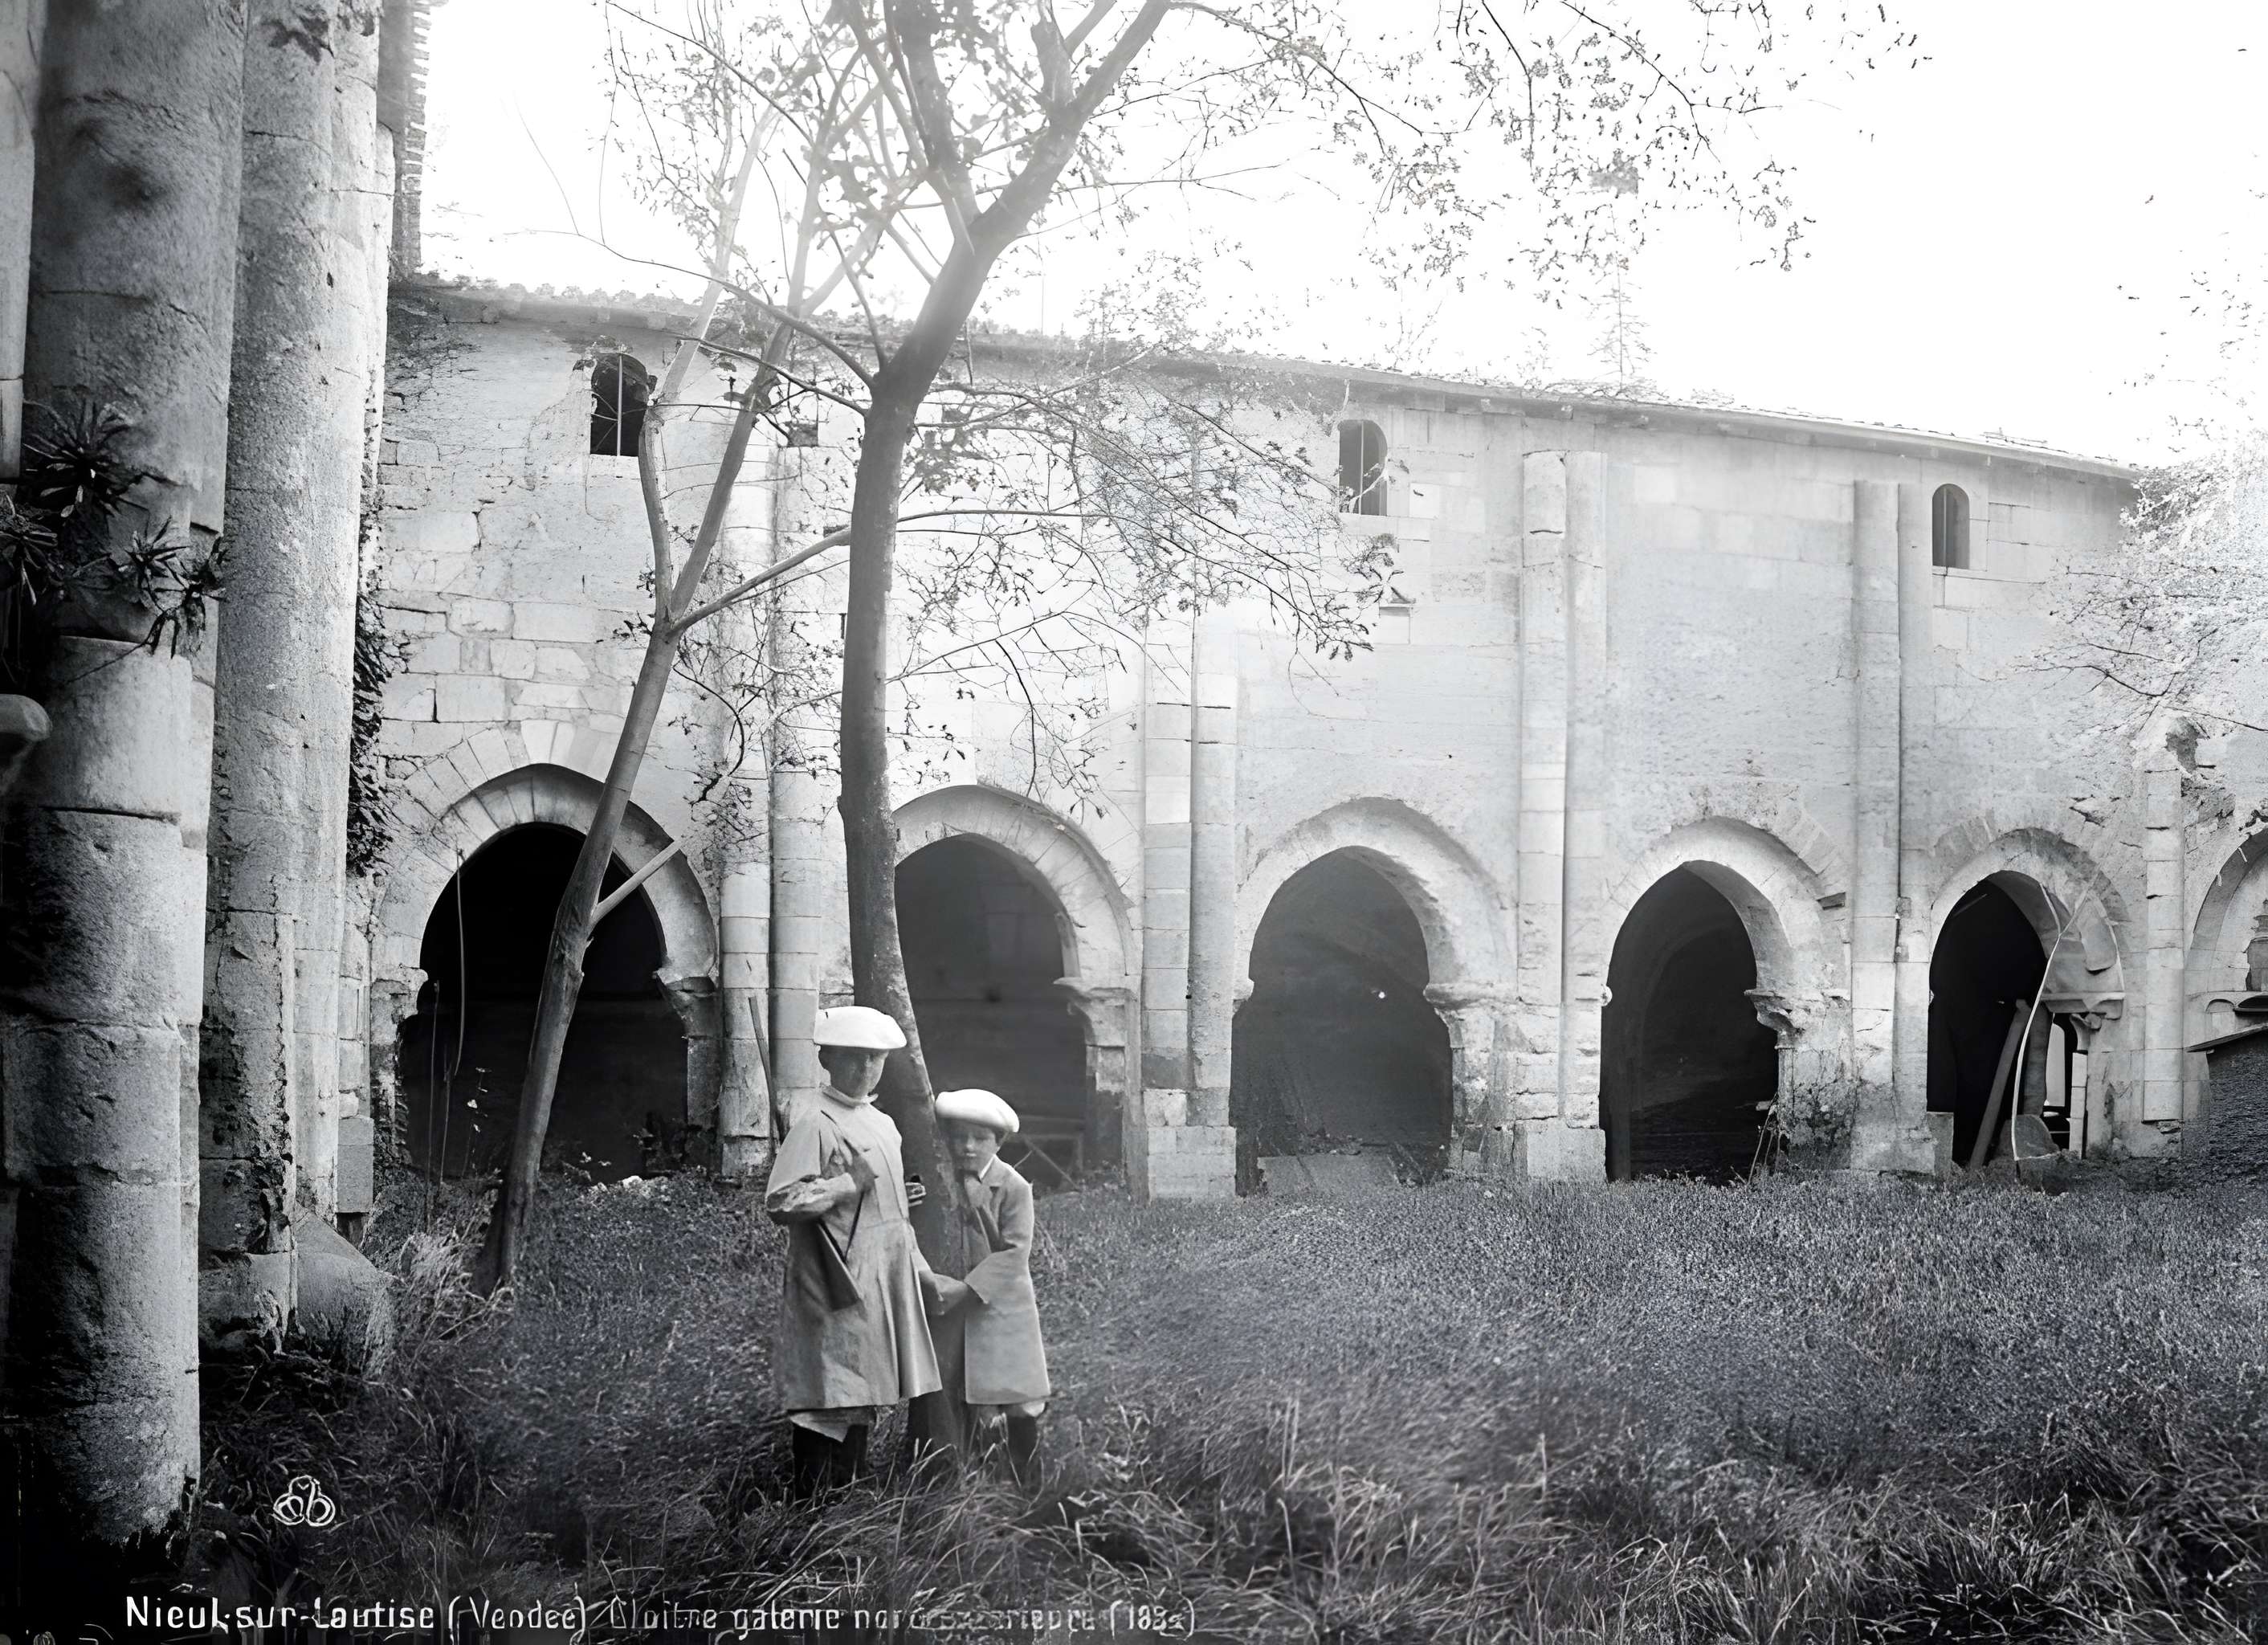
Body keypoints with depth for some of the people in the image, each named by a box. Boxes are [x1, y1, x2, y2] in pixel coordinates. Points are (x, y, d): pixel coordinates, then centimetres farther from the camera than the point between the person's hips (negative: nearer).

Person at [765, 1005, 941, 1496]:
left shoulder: (882, 1124, 16)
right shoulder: (816, 1124, -12)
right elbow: (779, 1202, -21)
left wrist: (921, 1270, 23)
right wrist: (848, 1184, -21)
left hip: (881, 1288, 9)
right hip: (837, 1293, -9)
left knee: (860, 1404, 12)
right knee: (828, 1407, -7)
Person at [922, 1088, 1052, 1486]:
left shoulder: (1014, 1188, -7)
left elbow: (1015, 1252, -14)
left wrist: (967, 1288, -20)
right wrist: (932, 1280, -15)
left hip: (1003, 1309, -3)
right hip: (952, 1313, 3)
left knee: (1018, 1408, 1)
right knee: (968, 1411, 6)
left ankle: (1029, 1487, 11)